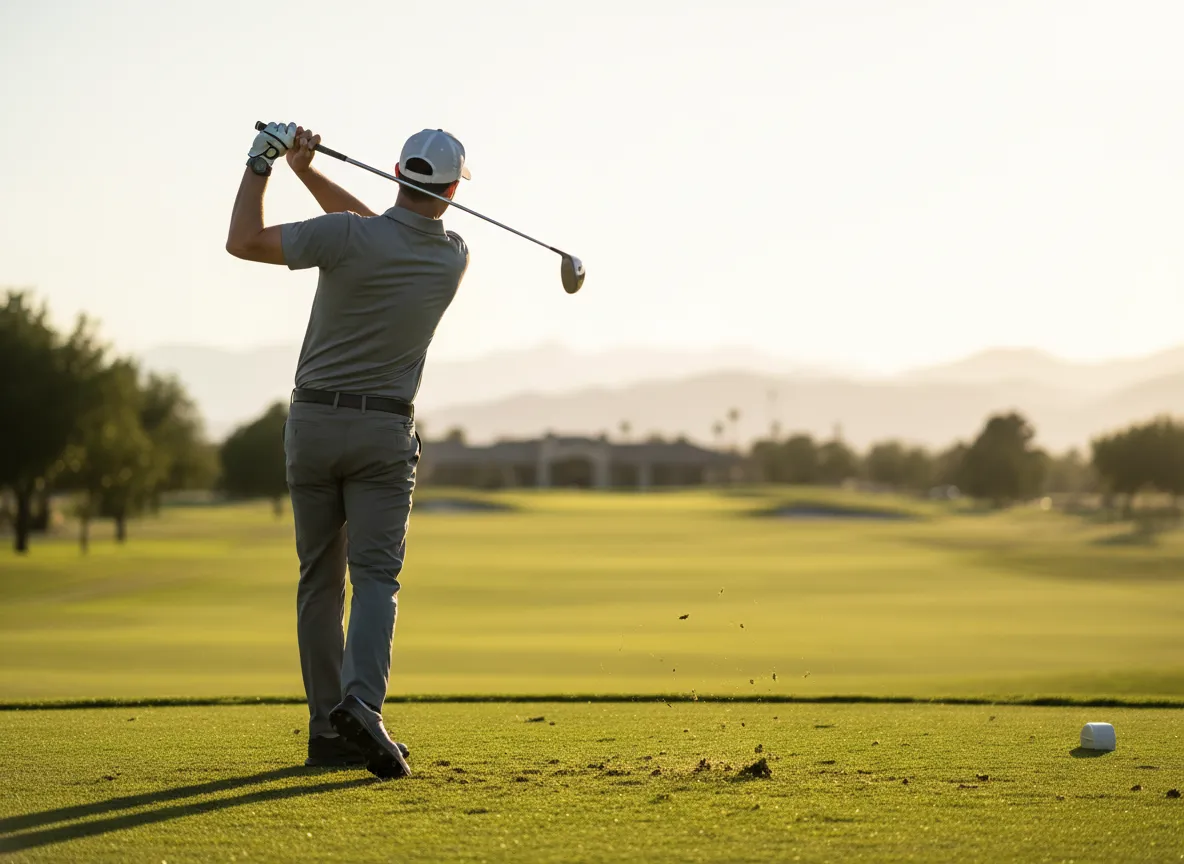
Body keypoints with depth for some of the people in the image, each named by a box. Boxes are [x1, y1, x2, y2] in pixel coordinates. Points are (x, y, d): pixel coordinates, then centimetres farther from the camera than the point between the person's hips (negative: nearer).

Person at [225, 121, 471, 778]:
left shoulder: (349, 237, -13)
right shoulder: (454, 258, 1)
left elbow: (243, 241, -9)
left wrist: (261, 163, 3)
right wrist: (307, 172, 13)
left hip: (312, 422, 0)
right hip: (384, 430, 0)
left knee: (320, 578, 8)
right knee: (376, 576, -5)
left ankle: (327, 727, 7)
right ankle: (360, 703, -28)